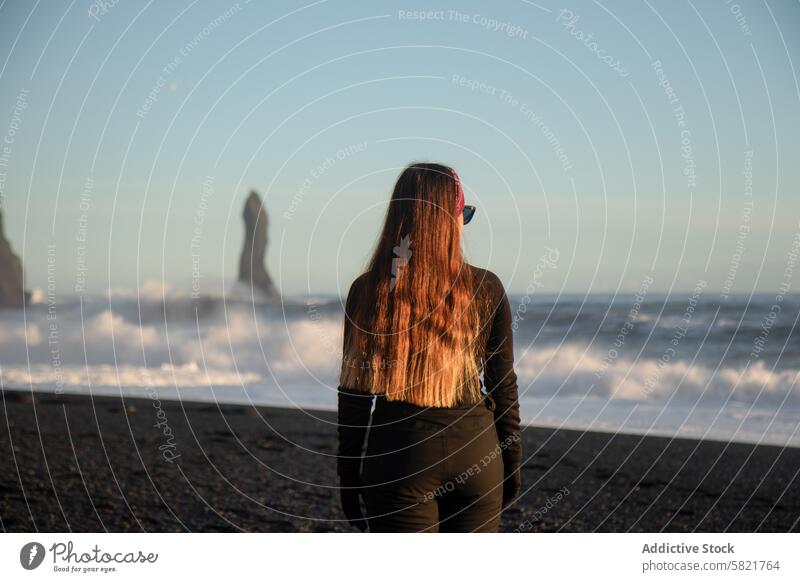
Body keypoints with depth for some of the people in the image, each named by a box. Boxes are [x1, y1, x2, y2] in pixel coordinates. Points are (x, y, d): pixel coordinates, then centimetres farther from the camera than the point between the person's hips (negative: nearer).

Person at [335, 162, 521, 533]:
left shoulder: (367, 291, -4)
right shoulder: (486, 289, -2)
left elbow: (354, 390, -1)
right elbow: (503, 385, 3)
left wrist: (348, 477, 6)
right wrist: (511, 462, 14)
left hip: (399, 454, -1)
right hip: (475, 450, 1)